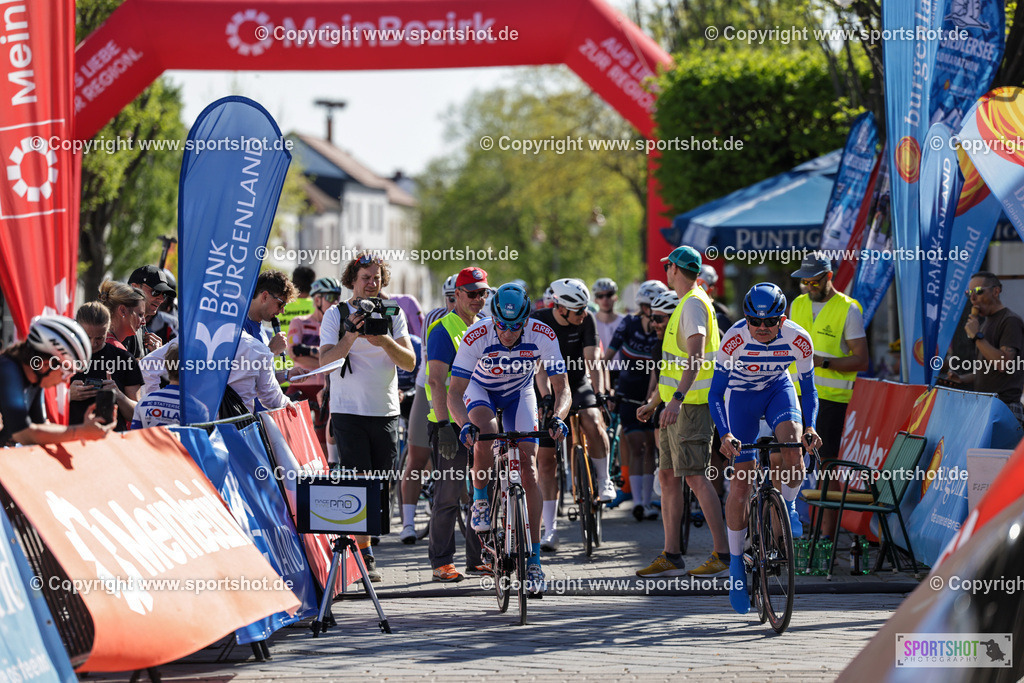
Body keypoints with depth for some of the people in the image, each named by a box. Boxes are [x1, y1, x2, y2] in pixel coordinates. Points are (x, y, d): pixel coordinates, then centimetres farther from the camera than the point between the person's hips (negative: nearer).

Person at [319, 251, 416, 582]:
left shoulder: (393, 314, 8)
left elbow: (410, 362, 0)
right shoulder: (336, 315, 0)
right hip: (348, 411, -3)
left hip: (385, 412, 4)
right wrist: (351, 336, -25)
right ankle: (365, 557, -9)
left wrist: (385, 342, -18)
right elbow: (326, 360, -11)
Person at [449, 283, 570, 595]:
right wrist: (465, 424, -50)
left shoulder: (543, 336, -30)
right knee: (485, 431, -36)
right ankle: (481, 501, -9)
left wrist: (557, 418, -46)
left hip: (519, 393, 1)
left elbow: (561, 388, -26)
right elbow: (454, 392, -31)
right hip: (481, 389, -1)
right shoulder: (476, 337, -33)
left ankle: (534, 559, -8)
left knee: (528, 466, -11)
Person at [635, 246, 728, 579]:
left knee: (694, 476, -12)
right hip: (677, 405, 10)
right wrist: (654, 401, 31)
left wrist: (677, 398, -33)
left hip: (691, 405, -10)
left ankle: (722, 554, -11)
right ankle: (670, 556, 12)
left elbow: (696, 358, -24)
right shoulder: (685, 304, 21)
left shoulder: (693, 303, -12)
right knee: (668, 475, 9)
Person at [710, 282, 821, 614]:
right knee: (741, 483, -8)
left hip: (779, 388, 1)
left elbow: (808, 388, -11)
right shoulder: (734, 340, -30)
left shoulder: (799, 340, -25)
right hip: (741, 394, -1)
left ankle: (787, 506, 0)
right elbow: (715, 394, -23)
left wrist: (810, 426, -27)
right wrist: (725, 435, -37)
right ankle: (736, 563, 5)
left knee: (793, 447, -30)